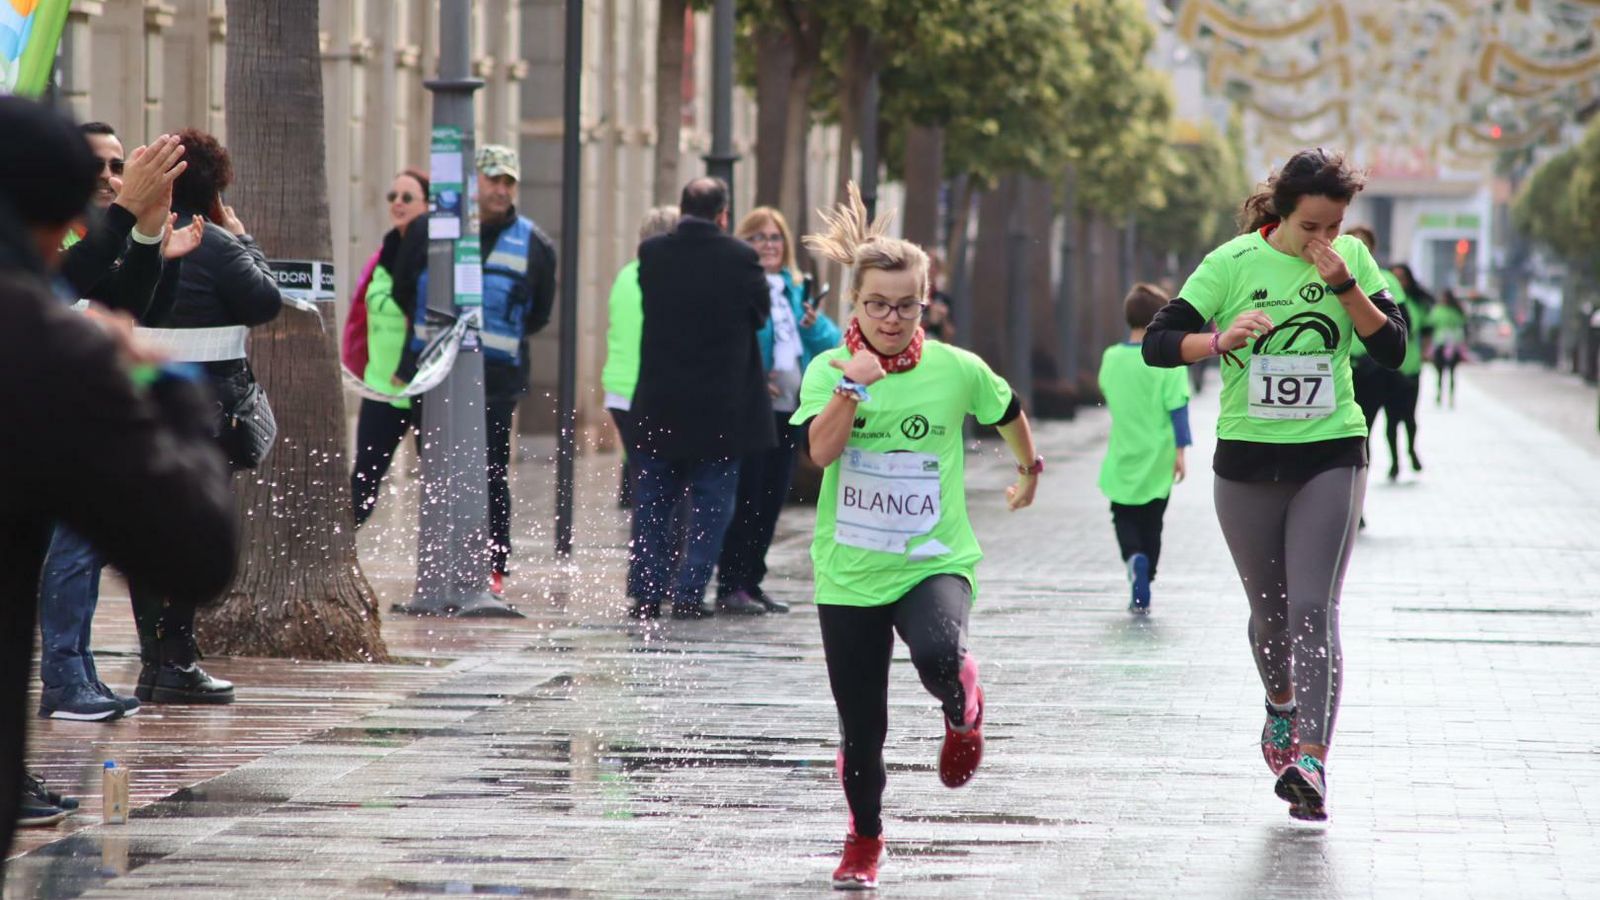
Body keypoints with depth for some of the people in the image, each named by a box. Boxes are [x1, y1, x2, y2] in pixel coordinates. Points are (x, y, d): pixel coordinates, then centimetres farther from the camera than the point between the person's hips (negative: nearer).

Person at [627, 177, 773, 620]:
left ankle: (645, 593, 12)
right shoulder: (739, 258, -12)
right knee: (710, 503, 7)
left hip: (658, 405, 2)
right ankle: (689, 594, 2)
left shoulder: (652, 254, -5)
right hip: (721, 408, -2)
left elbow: (647, 310, 8)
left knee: (652, 502, 12)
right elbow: (761, 312, 0)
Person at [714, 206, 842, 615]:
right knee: (745, 497, -8)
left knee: (772, 498, 10)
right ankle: (730, 586, -4)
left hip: (788, 410, 7)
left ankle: (752, 582, 17)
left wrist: (814, 325, -7)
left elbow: (833, 344, 13)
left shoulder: (796, 290, 16)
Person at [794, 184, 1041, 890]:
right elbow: (820, 450, -20)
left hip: (935, 561, -1)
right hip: (850, 570, 1)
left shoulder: (957, 370, -4)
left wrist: (1029, 470, 32)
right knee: (861, 727, 6)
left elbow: (1008, 411, 18)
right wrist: (852, 386, -29)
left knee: (938, 657, -34)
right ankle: (864, 839, 35)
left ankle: (963, 711, 4)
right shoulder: (829, 370, -5)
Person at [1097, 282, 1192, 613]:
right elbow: (1177, 407, -13)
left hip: (1122, 459, 2)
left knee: (1124, 519, 16)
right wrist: (1180, 450, -10)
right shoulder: (1167, 360, -12)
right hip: (1156, 461, -2)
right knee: (1151, 525, 10)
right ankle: (1142, 594, 10)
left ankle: (1133, 557, -15)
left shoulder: (1111, 358, -1)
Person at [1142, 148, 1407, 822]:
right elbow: (1157, 343, -9)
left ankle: (1310, 760, -20)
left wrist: (1345, 286, -17)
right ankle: (1281, 703, 43)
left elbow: (1392, 349, -4)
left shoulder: (1352, 259, 0)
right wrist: (1220, 341, -28)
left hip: (1331, 456, 0)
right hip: (1249, 457, 0)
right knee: (1269, 609, 12)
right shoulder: (1234, 263, -6)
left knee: (1313, 608, -13)